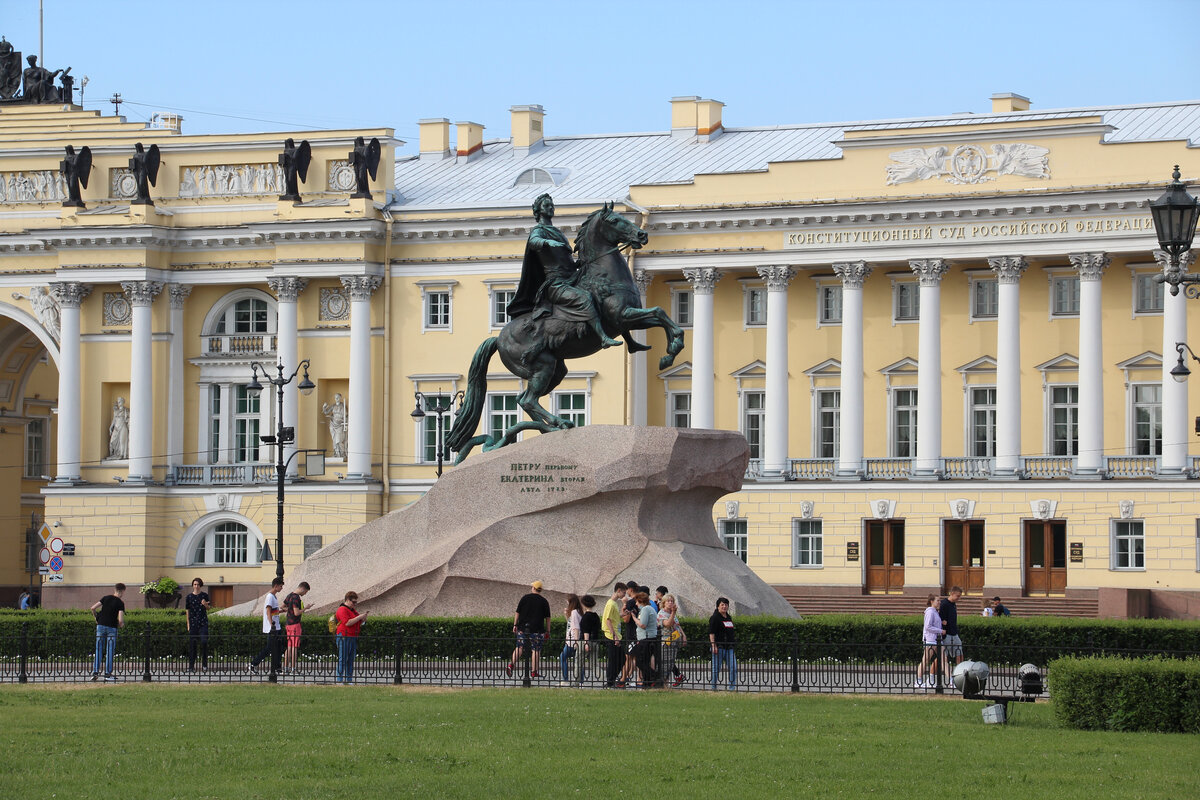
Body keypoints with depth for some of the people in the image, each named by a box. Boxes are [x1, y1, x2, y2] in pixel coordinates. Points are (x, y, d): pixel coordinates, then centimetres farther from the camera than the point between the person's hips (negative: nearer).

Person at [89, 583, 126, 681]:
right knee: (110, 651, 3)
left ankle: (95, 671, 3)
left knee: (99, 650, 7)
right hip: (112, 627, -3)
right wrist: (121, 625, 7)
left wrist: (96, 617, 15)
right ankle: (108, 674, 2)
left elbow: (93, 608, -1)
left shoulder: (106, 598, 3)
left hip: (101, 625, 3)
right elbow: (120, 620, -16)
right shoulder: (120, 603, -8)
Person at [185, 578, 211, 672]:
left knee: (204, 642, -10)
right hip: (193, 623, 1)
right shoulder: (189, 597, 5)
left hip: (203, 622, -1)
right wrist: (188, 624, 4)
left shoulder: (204, 595, 5)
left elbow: (208, 608, 12)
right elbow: (187, 611, 8)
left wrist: (205, 604, -12)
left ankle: (204, 664, 0)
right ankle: (191, 666, 9)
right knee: (192, 644, 2)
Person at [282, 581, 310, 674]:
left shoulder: (289, 596, 12)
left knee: (289, 646, 12)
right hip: (295, 624, -9)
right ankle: (293, 668, -6)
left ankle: (286, 667, 13)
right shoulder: (296, 598, -17)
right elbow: (296, 613, -22)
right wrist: (305, 609, -11)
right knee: (295, 646, -6)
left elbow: (283, 607, 23)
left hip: (288, 624, 9)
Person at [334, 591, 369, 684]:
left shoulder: (353, 610, 19)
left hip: (353, 637, 8)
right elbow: (347, 623, -19)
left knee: (351, 660, 7)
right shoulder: (342, 610, -8)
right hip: (344, 637, -8)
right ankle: (339, 679, -9)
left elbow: (360, 623, 23)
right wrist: (359, 617, -15)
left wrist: (364, 617, 3)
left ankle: (349, 679, 9)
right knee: (342, 660, -9)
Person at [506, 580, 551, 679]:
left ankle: (512, 664, -13)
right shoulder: (544, 601, 3)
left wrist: (515, 625, 8)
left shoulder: (525, 597, 5)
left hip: (523, 629, 2)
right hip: (537, 630, -2)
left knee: (519, 647, 7)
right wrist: (548, 631, 8)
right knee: (536, 650, 3)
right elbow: (547, 618, 3)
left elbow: (517, 612, 3)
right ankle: (534, 672, 1)